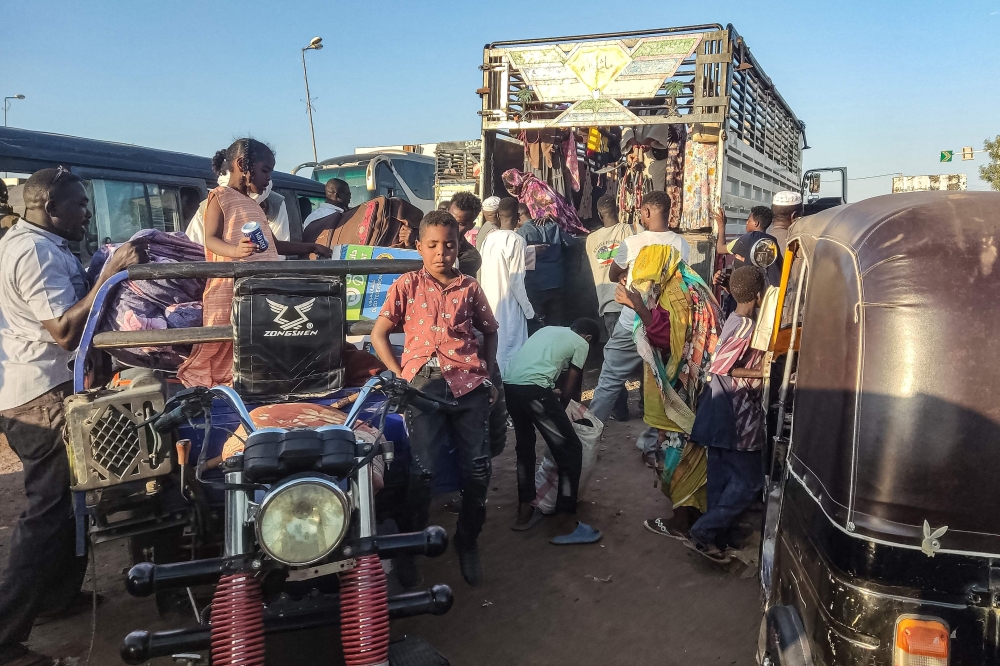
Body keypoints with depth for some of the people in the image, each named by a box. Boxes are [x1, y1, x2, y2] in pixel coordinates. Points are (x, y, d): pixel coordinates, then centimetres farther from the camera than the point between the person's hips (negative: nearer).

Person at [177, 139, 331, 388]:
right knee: (227, 347, -10)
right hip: (232, 286, -8)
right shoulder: (220, 196, 0)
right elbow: (211, 240, -11)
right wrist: (235, 251, -32)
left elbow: (273, 245, 29)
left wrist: (311, 248, 25)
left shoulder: (253, 204, 25)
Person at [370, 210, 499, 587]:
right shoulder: (407, 285, 11)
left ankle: (468, 542, 22)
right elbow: (379, 334, 10)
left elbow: (489, 331, 24)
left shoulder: (469, 288, 16)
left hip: (469, 382, 2)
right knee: (423, 468, -12)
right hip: (424, 382, -2)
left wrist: (489, 373, 11)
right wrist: (399, 375, -1)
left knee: (478, 470, -2)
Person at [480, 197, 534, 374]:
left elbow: (483, 275, 11)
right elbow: (516, 280, -14)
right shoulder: (516, 240, -12)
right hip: (509, 305, -7)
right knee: (511, 348, -3)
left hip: (490, 305, 7)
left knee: (494, 347, 13)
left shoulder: (489, 239, 7)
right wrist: (528, 309, -8)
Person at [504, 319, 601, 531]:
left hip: (509, 384, 8)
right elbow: (569, 389, 11)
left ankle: (524, 510, 33)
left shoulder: (550, 330, 30)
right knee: (570, 448, 5)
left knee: (525, 445, 25)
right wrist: (559, 410, 29)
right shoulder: (581, 344, 12)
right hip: (532, 388, -8)